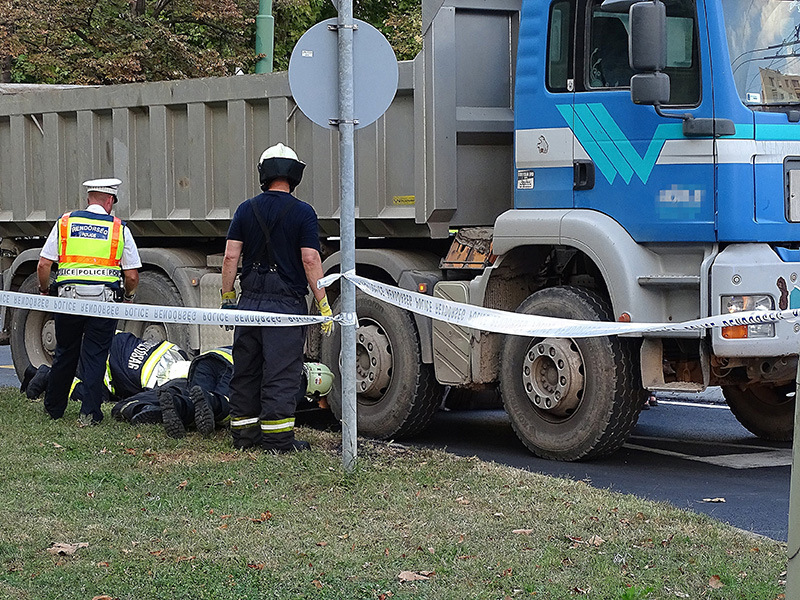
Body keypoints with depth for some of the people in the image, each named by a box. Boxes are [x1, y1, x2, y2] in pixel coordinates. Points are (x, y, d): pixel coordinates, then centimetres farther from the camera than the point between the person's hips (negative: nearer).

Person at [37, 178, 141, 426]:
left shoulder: (65, 223, 5)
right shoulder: (119, 229, 2)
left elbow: (44, 264, 2)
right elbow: (132, 275, 1)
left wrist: (44, 290, 19)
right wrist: (128, 297, 20)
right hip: (104, 301, -2)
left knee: (65, 355, 15)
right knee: (95, 357, 4)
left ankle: (53, 408, 27)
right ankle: (89, 413, 0)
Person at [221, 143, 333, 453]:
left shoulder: (246, 210, 5)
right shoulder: (302, 213, -6)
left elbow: (230, 257, 1)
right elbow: (310, 260, -11)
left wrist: (227, 297, 10)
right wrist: (323, 305, -7)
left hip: (250, 301, 4)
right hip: (286, 303, -4)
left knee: (245, 372, 13)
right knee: (281, 374, -1)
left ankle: (243, 433, 18)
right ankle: (277, 438, -1)